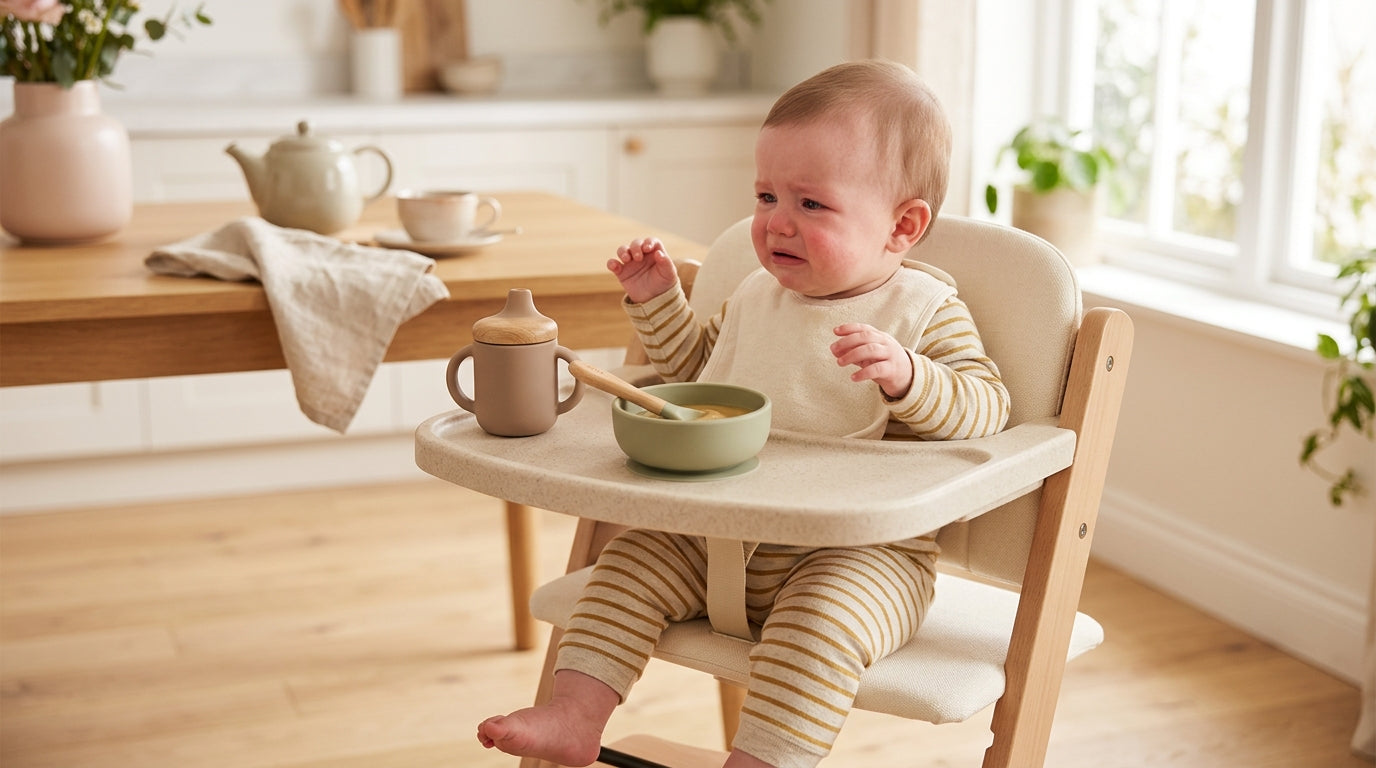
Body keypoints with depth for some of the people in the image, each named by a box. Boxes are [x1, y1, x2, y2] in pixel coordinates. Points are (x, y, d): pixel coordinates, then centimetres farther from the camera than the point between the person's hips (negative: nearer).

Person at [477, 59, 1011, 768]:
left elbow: (985, 410, -16)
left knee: (820, 616, -33)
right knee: (630, 561, -4)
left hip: (859, 549, -6)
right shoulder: (758, 295, 12)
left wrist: (905, 375, -33)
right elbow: (696, 365, 29)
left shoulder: (925, 311, -6)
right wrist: (657, 300, 14)